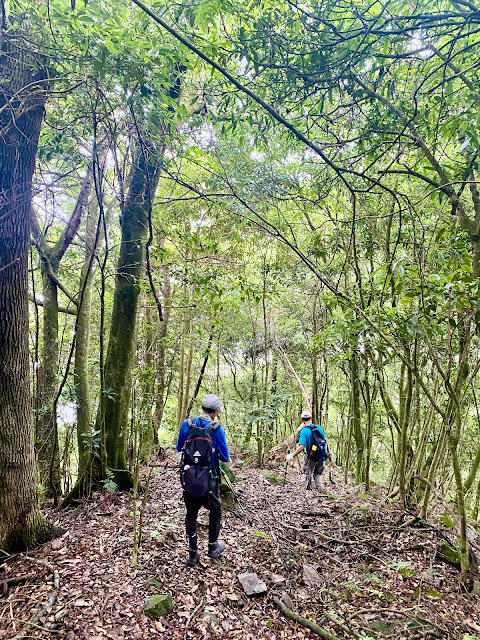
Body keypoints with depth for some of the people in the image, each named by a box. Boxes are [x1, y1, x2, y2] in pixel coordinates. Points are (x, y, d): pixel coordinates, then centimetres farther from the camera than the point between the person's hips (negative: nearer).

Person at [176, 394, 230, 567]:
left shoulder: (186, 424, -8)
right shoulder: (216, 429, -17)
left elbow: (179, 448, 7)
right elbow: (225, 458, -10)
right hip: (209, 479, -2)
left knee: (191, 513, 17)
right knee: (215, 510, 21)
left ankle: (193, 554, 24)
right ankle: (213, 547, 34)